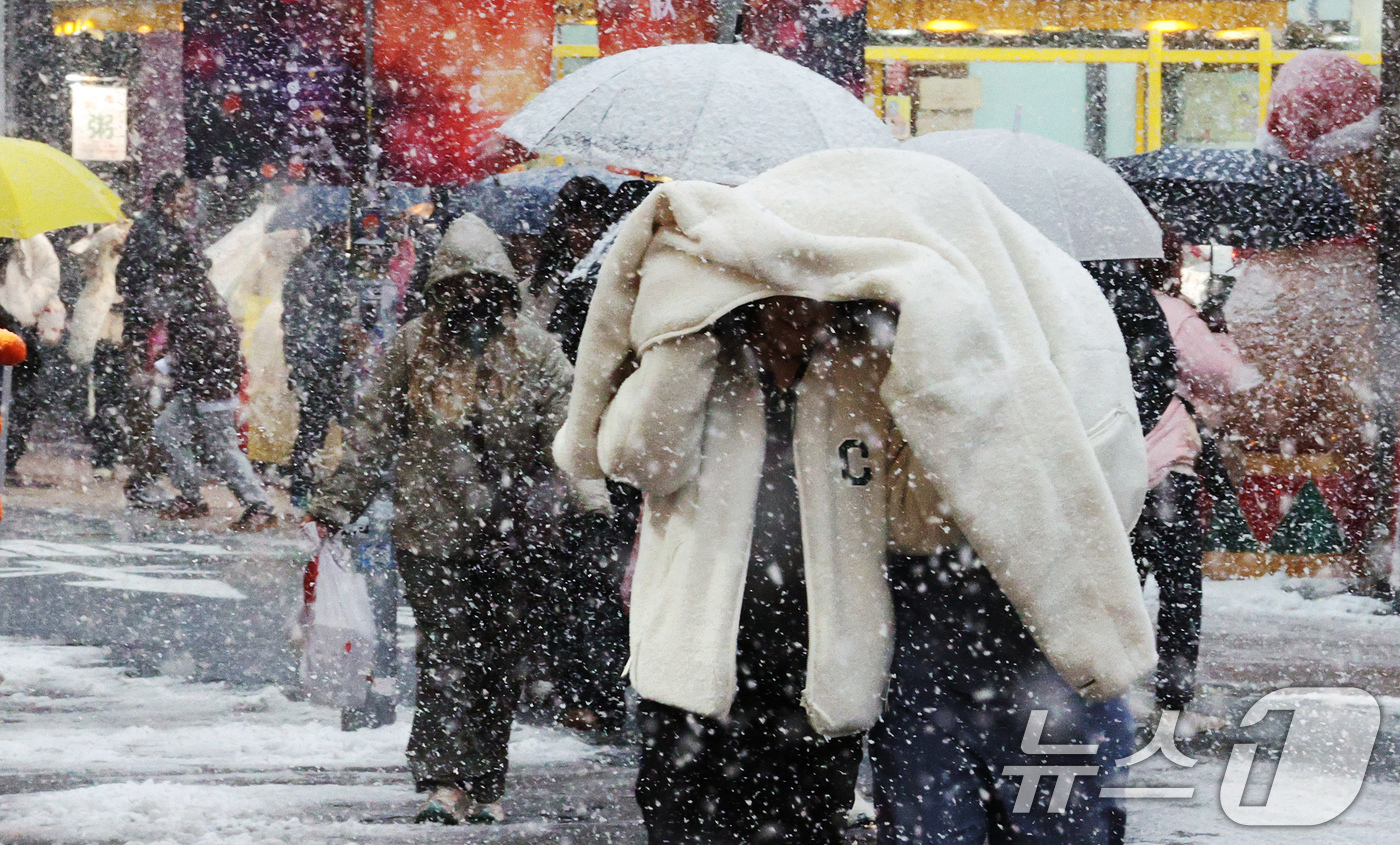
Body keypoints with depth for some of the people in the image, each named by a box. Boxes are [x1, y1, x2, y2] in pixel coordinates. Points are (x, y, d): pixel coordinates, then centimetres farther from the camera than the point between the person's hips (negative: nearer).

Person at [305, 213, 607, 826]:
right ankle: (445, 781, -16)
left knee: (500, 661, 4)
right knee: (445, 654, -10)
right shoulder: (414, 347, 7)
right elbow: (374, 432, 12)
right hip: (434, 526, -1)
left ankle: (485, 789, 12)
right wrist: (337, 504, 12)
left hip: (516, 533, 1)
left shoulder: (534, 351, 6)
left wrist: (585, 493, -14)